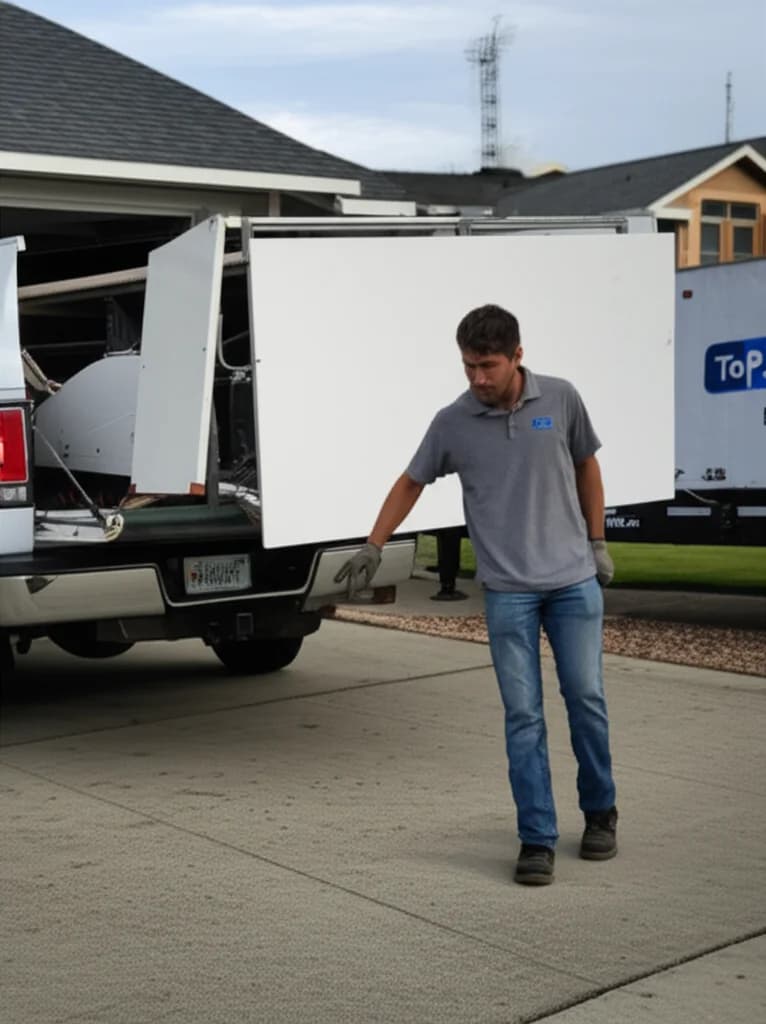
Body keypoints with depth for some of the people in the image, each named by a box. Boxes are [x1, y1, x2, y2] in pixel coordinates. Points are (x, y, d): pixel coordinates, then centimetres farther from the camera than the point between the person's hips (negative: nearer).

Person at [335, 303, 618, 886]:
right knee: (523, 716, 0)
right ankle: (537, 839, 8)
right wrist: (373, 548, 5)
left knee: (586, 698, 7)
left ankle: (600, 812, 28)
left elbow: (586, 466, 11)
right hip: (508, 591, 0)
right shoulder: (453, 423, -3)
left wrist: (597, 542, 10)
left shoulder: (560, 399, -3)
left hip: (575, 581, 1)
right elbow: (412, 483, 10)